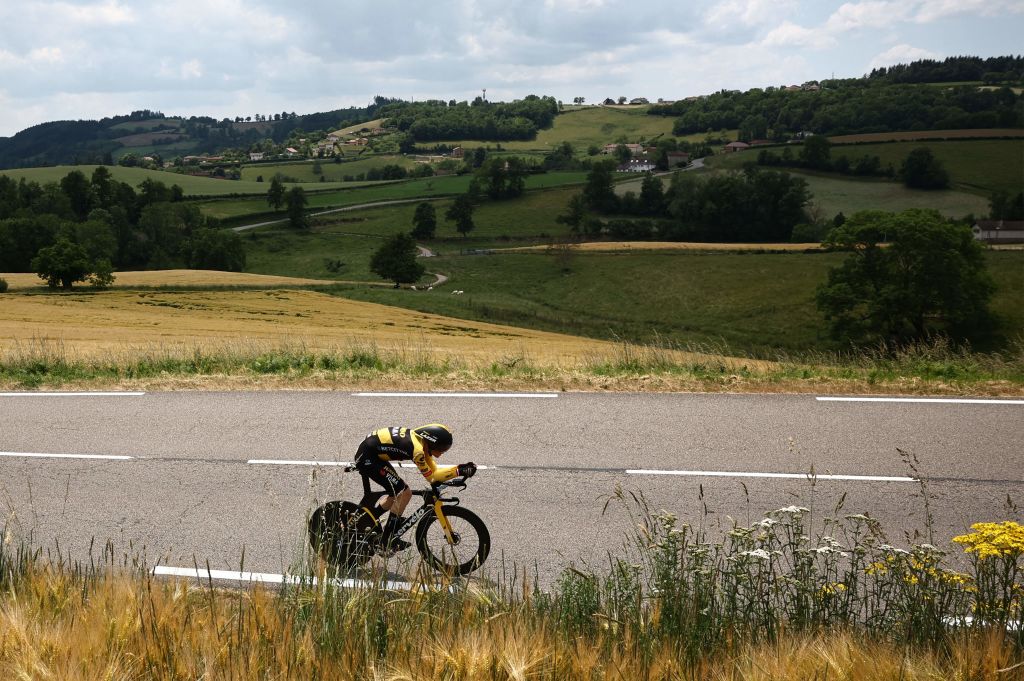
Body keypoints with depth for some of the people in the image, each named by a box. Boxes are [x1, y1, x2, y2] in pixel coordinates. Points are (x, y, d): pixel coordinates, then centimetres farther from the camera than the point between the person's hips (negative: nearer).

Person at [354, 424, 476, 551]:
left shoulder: (422, 440, 3)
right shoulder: (417, 449, -25)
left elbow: (434, 469, 6)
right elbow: (431, 477, -17)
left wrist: (460, 468, -4)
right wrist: (458, 471, -19)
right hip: (367, 458, -10)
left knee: (396, 495, 15)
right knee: (404, 493, -10)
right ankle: (387, 541, -4)